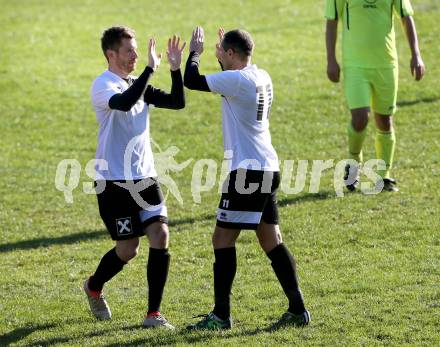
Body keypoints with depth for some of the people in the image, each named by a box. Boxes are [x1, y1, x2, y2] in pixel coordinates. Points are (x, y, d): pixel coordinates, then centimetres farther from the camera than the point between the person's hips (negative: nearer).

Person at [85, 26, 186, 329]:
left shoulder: (138, 85, 11)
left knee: (160, 237, -8)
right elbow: (124, 103, -33)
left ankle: (154, 314, -2)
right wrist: (150, 69, -31)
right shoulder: (103, 85, -11)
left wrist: (176, 69, -7)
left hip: (145, 178, 6)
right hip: (114, 182, -6)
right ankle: (94, 287, 30)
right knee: (128, 249, -2)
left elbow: (177, 102, 5)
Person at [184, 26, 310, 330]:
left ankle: (221, 315, -1)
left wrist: (195, 51, 2)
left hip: (248, 170, -9)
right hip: (268, 168, 9)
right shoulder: (261, 77, 12)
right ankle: (297, 309, 9)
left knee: (223, 239, -2)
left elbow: (192, 81, -15)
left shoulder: (237, 80, -15)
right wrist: (223, 54, 30)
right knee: (271, 240, 11)